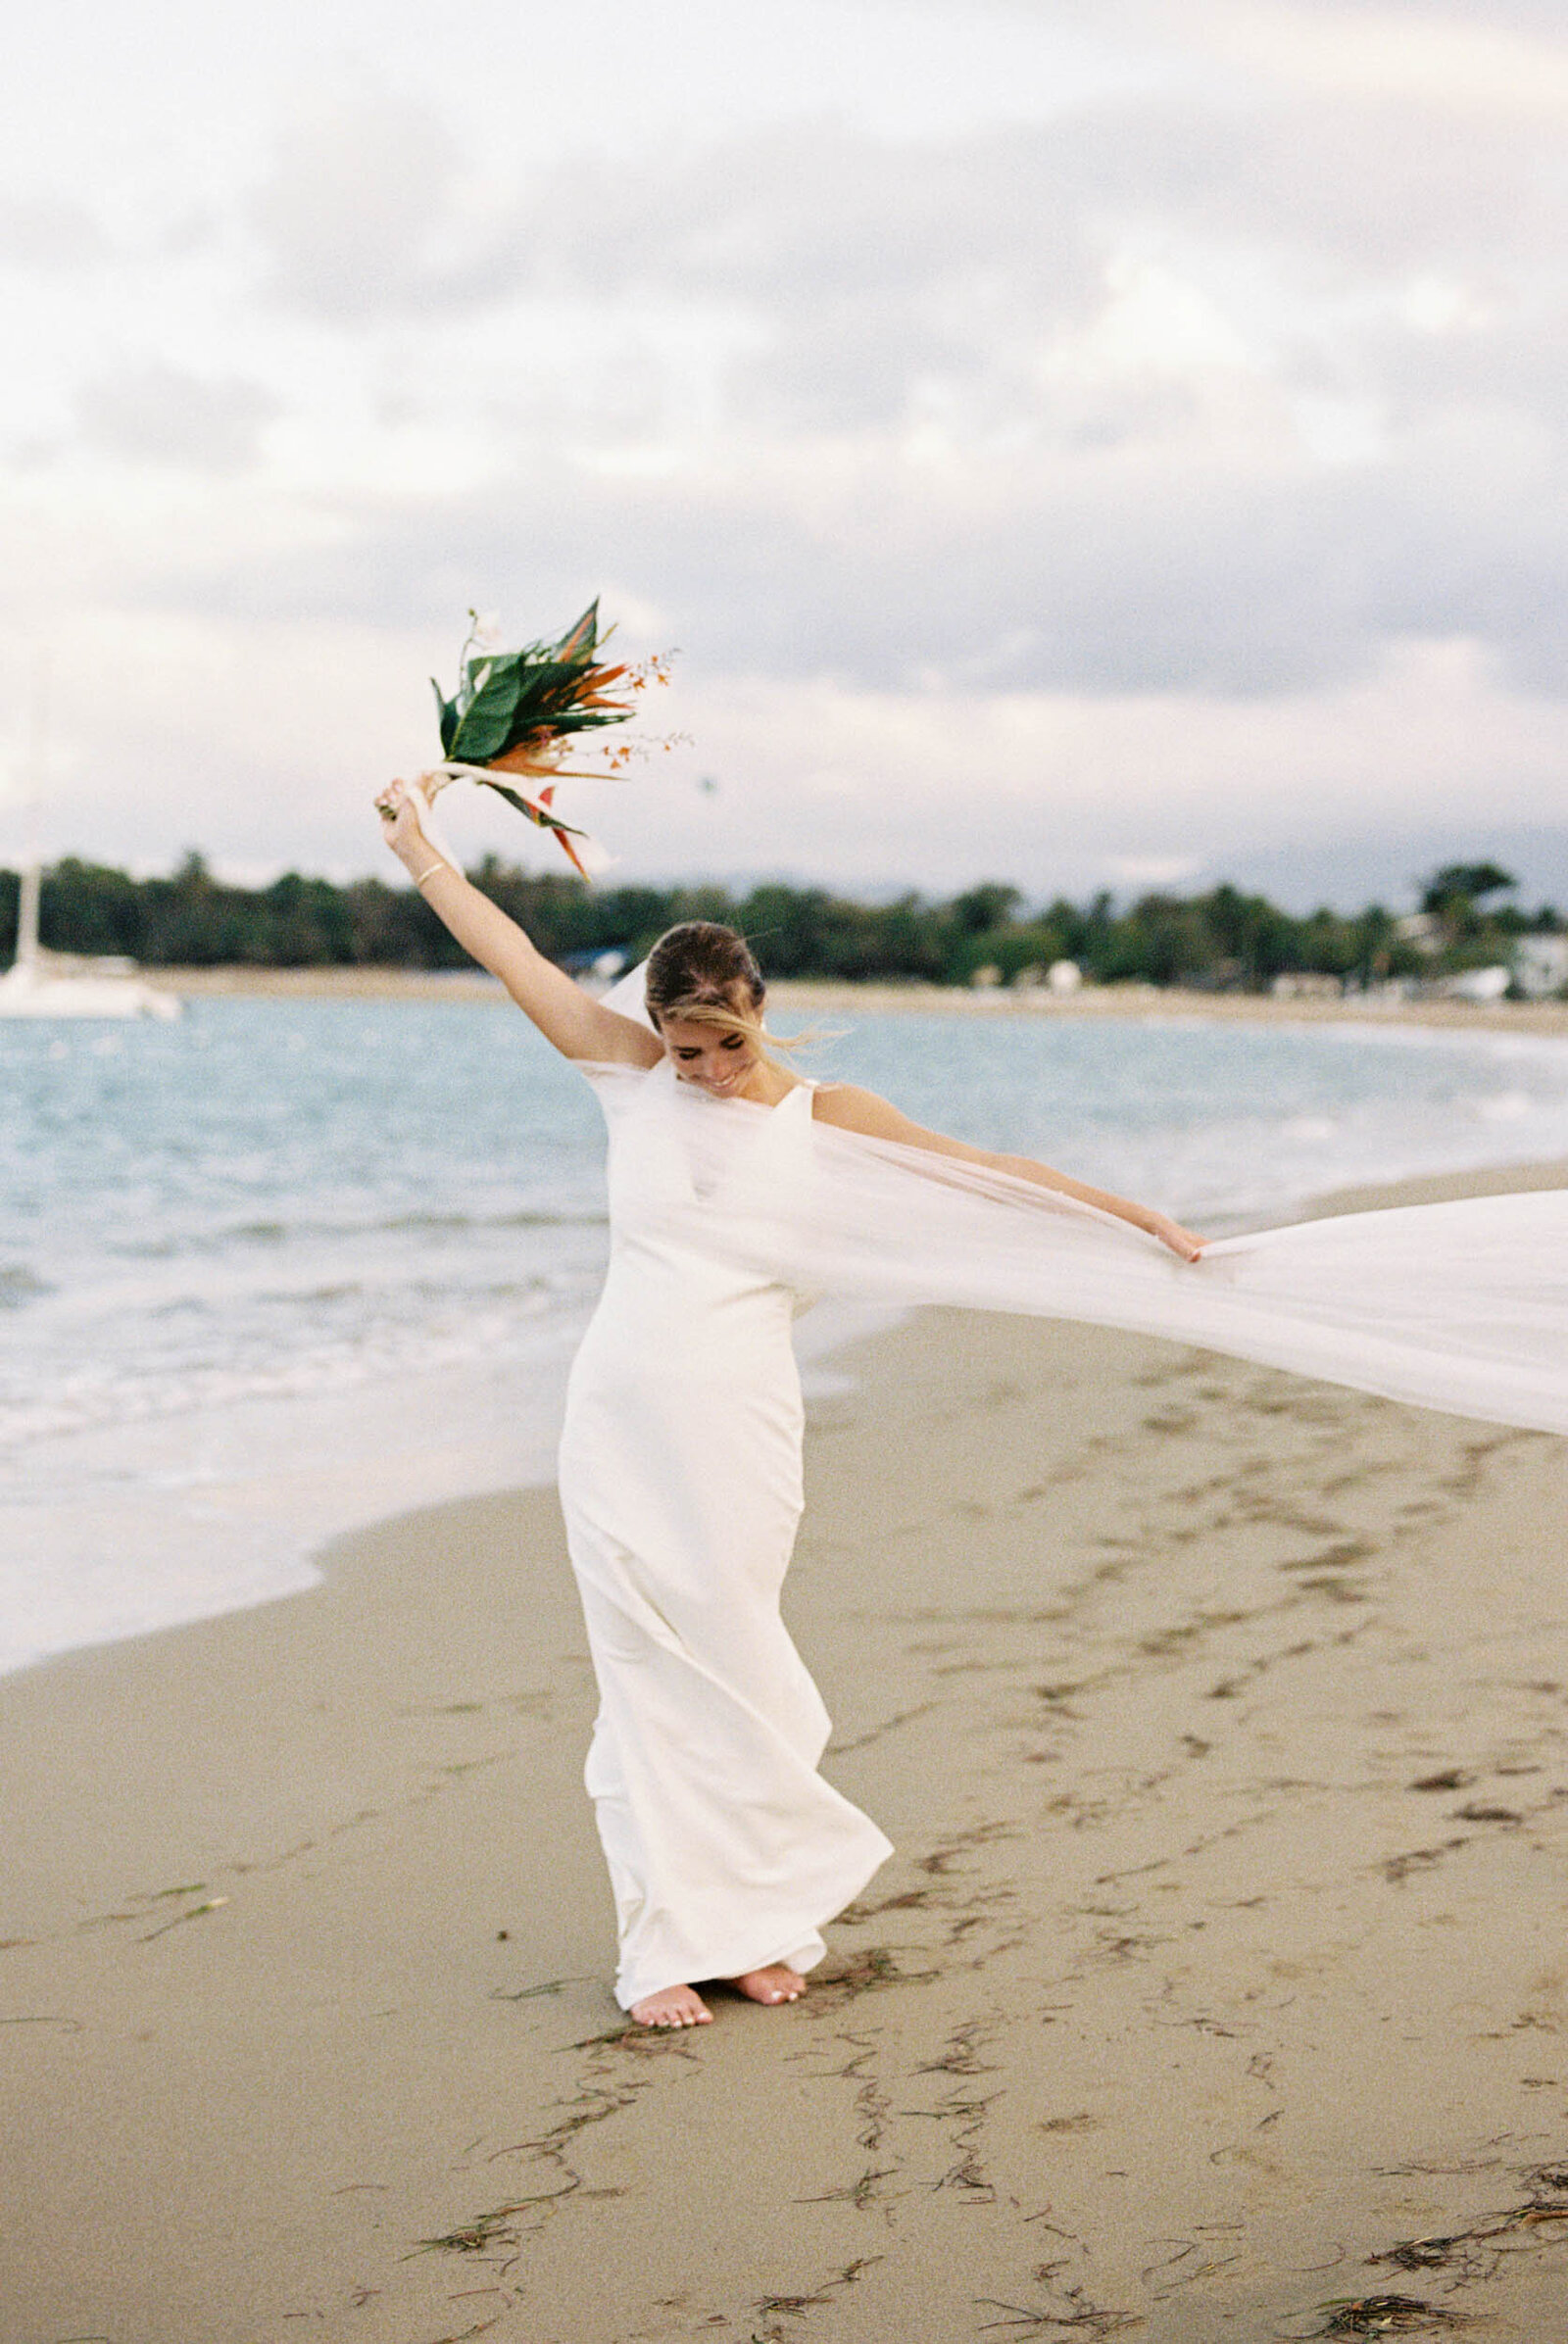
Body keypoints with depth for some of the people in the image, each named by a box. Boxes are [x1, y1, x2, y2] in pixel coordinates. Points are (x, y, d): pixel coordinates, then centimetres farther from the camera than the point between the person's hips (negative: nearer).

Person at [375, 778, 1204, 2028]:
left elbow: (985, 1171, 4)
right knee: (644, 1677, 2)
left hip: (737, 1424, -2)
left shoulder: (823, 1115, 3)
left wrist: (1132, 1214, 2)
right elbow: (515, 957, 11)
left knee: (731, 1672, 0)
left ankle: (760, 1919, 19)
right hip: (618, 1416, 2)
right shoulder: (632, 1073, 6)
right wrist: (414, 842, 16)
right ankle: (667, 1941, 9)